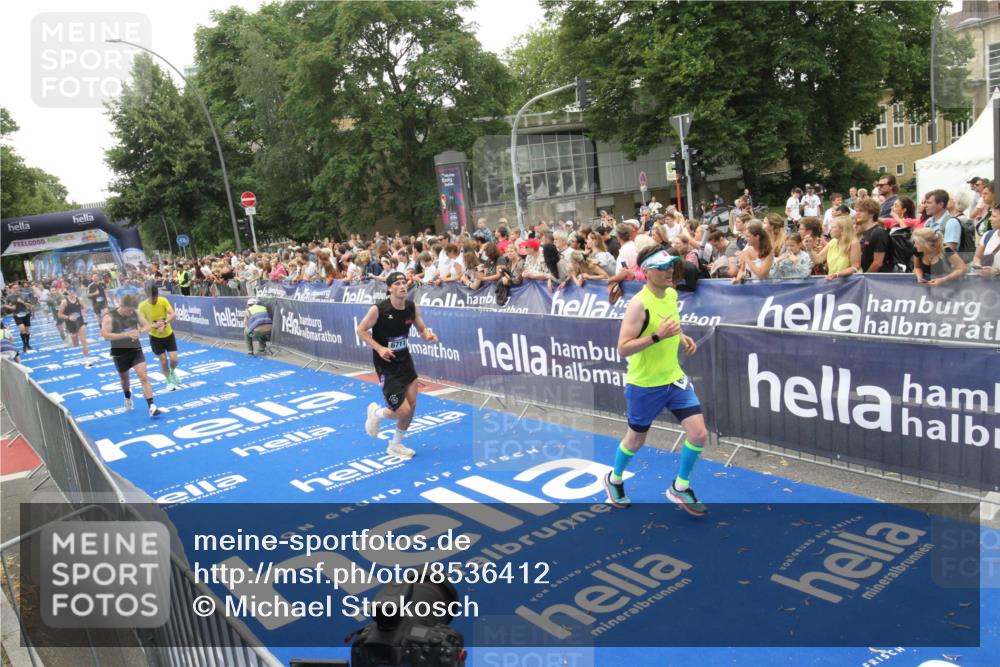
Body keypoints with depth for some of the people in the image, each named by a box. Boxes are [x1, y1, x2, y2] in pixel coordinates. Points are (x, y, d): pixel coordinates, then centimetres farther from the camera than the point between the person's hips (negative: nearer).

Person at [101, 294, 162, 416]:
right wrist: (125, 334, -34)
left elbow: (147, 326, 1)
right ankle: (128, 398, 51)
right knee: (124, 378, 20)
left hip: (136, 350, 1)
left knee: (143, 377, -13)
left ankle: (152, 407, -17)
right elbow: (106, 335, -25)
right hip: (120, 353, -1)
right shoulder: (109, 317, -17)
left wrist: (139, 331, -21)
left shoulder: (136, 313, -6)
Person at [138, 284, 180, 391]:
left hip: (169, 334, 1)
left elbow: (173, 314, -24)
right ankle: (169, 381, 25)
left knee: (174, 359, -5)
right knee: (163, 360, 2)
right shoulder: (142, 306, -18)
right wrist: (154, 326, -37)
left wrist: (164, 324, -41)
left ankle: (172, 372, 30)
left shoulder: (163, 301, -15)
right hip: (155, 337, -1)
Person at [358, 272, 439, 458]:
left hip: (404, 360, 6)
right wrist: (379, 348, -22)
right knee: (404, 411, -8)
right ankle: (376, 413, 27)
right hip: (386, 365, -6)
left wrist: (428, 335, -15)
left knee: (412, 405, 6)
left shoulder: (412, 307, -5)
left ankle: (396, 445, 30)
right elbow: (361, 330, -10)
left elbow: (421, 329, 8)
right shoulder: (378, 309, -20)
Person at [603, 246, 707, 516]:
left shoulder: (671, 294, 2)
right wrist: (658, 336, -32)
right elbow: (623, 349, -25)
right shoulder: (639, 304, -22)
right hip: (644, 385, -6)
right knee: (636, 439, 13)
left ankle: (680, 488, 21)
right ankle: (614, 479, 43)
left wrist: (681, 337, 2)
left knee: (699, 434, -2)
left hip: (674, 379, 6)